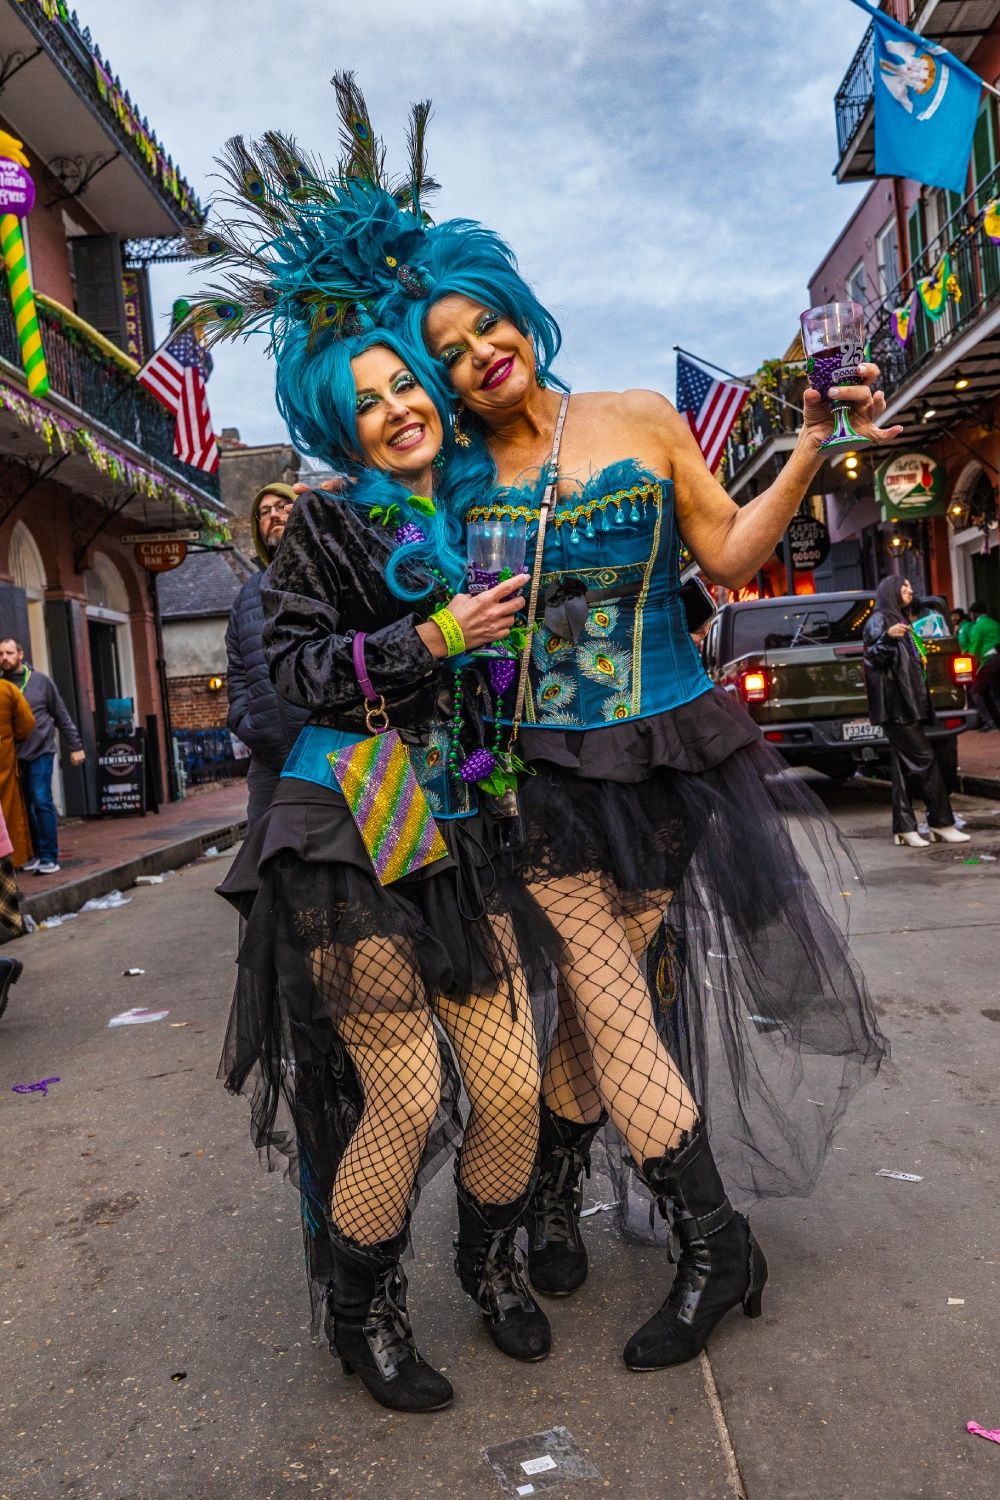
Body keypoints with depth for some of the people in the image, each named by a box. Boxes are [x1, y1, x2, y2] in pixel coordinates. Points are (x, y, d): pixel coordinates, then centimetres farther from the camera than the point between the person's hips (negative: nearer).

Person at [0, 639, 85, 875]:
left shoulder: (41, 681, 1)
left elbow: (62, 716, 5)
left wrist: (75, 746, 3)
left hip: (40, 752, -2)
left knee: (42, 802, -8)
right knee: (24, 806, 7)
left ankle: (49, 857, -2)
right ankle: (34, 853, 18)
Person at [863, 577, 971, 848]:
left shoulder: (901, 621, 24)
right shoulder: (879, 620, -3)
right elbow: (874, 657, -17)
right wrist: (887, 638, -31)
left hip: (908, 704, 9)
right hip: (895, 704, -9)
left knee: (906, 765, 5)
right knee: (924, 759, -11)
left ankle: (904, 828, 5)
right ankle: (941, 822, -7)